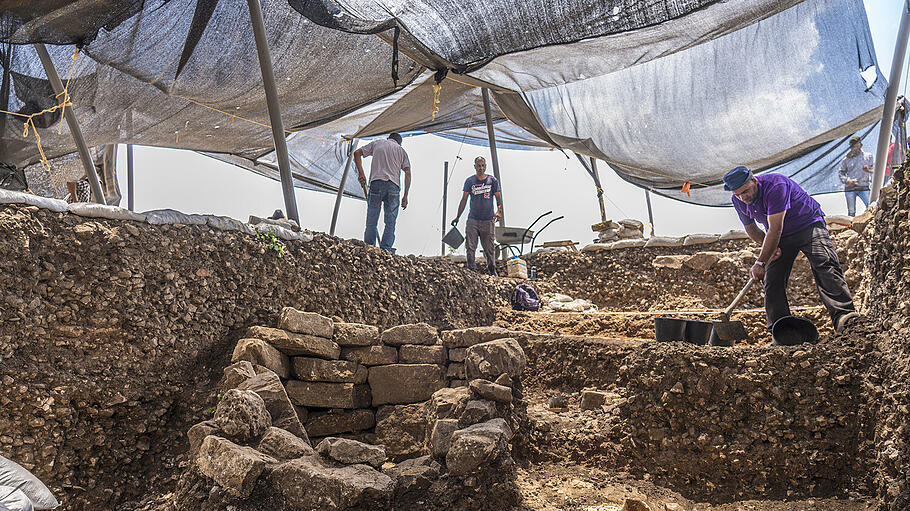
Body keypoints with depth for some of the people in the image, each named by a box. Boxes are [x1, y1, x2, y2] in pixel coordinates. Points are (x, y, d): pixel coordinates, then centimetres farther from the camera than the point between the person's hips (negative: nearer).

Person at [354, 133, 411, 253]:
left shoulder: (377, 143, 21)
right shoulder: (401, 150, 21)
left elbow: (357, 153, 12)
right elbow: (407, 172, 10)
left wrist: (360, 173, 9)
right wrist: (405, 196, 8)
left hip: (376, 182, 0)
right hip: (393, 185, 0)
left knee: (371, 220, 2)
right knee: (390, 221, 2)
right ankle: (385, 250, -6)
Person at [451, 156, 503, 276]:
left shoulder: (493, 181, 7)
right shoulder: (469, 181, 8)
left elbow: (499, 198, 4)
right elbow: (464, 200, 10)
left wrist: (499, 211, -15)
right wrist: (458, 217, 6)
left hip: (488, 220, -1)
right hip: (472, 220, 1)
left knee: (489, 248, 3)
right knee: (470, 247, -5)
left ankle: (492, 271, 16)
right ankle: (471, 270, 2)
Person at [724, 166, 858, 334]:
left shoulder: (775, 185, -31)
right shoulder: (739, 202, -9)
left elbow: (775, 229, -33)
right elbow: (751, 229, 8)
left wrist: (760, 263, -35)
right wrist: (769, 246, -11)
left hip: (809, 224, -5)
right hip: (780, 238, 6)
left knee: (824, 266, -25)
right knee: (772, 280, -5)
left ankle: (844, 315, -33)